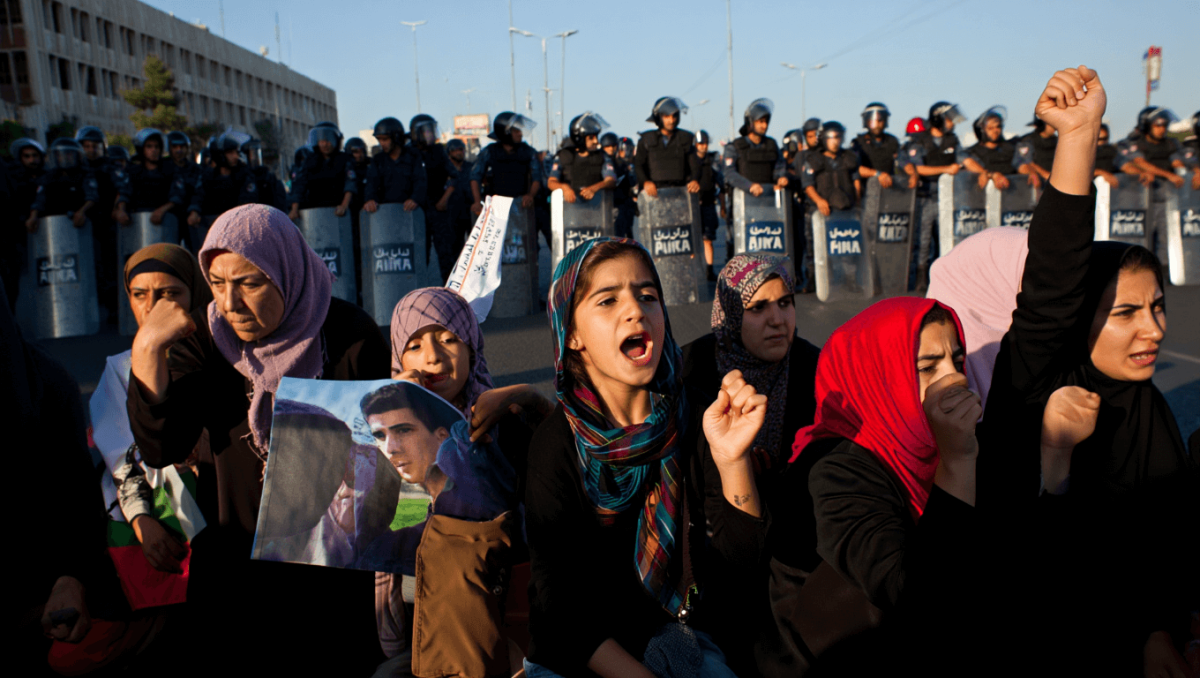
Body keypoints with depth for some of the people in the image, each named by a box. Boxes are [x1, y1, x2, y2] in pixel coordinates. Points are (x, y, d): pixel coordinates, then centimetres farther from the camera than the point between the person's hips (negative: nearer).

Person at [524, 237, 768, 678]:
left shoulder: (688, 421, -5)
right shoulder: (557, 443, -15)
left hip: (673, 633, 3)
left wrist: (731, 459, -27)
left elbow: (742, 550, -10)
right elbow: (555, 608, -14)